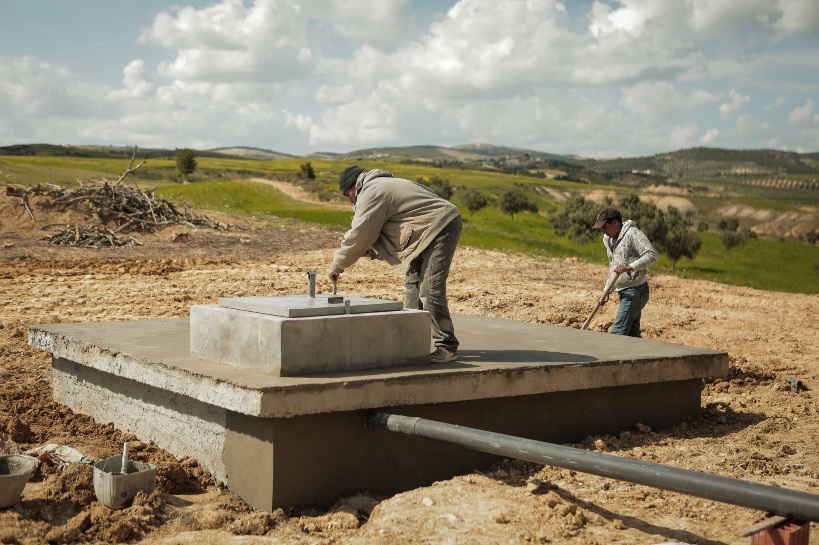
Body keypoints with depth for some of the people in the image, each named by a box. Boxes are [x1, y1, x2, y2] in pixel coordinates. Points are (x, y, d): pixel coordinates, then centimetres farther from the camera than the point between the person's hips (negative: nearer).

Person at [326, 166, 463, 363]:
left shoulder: (371, 193, -12)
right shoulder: (381, 187, 21)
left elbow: (359, 236, -14)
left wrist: (336, 266, -4)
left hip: (442, 228, -12)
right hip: (429, 232, 12)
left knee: (430, 291, -15)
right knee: (413, 285, 14)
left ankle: (447, 347, -12)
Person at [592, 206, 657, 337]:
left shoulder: (633, 234, -13)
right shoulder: (609, 239, 15)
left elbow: (652, 255, -22)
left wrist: (629, 267, -32)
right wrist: (606, 291, 17)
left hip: (635, 291, -9)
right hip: (624, 292, 9)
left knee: (617, 333, -14)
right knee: (632, 334, 10)